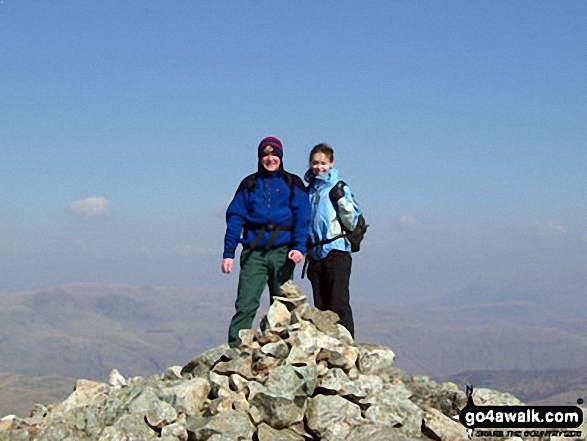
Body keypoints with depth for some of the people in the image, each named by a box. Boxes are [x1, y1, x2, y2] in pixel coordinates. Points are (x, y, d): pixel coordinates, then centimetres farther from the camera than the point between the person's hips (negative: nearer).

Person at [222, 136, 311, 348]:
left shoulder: (292, 184, 11)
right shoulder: (249, 184, 14)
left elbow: (302, 218, 1)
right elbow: (235, 219, 9)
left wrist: (299, 247, -14)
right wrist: (228, 253, 0)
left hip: (282, 251, 0)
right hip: (254, 252, 0)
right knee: (245, 304, -11)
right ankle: (235, 348, -13)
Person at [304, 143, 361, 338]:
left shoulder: (339, 188, 2)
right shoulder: (308, 191, 17)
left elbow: (352, 223, -2)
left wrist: (341, 200, -12)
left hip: (336, 251, -5)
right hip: (315, 254, 6)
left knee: (339, 305, -12)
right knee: (320, 307, 7)